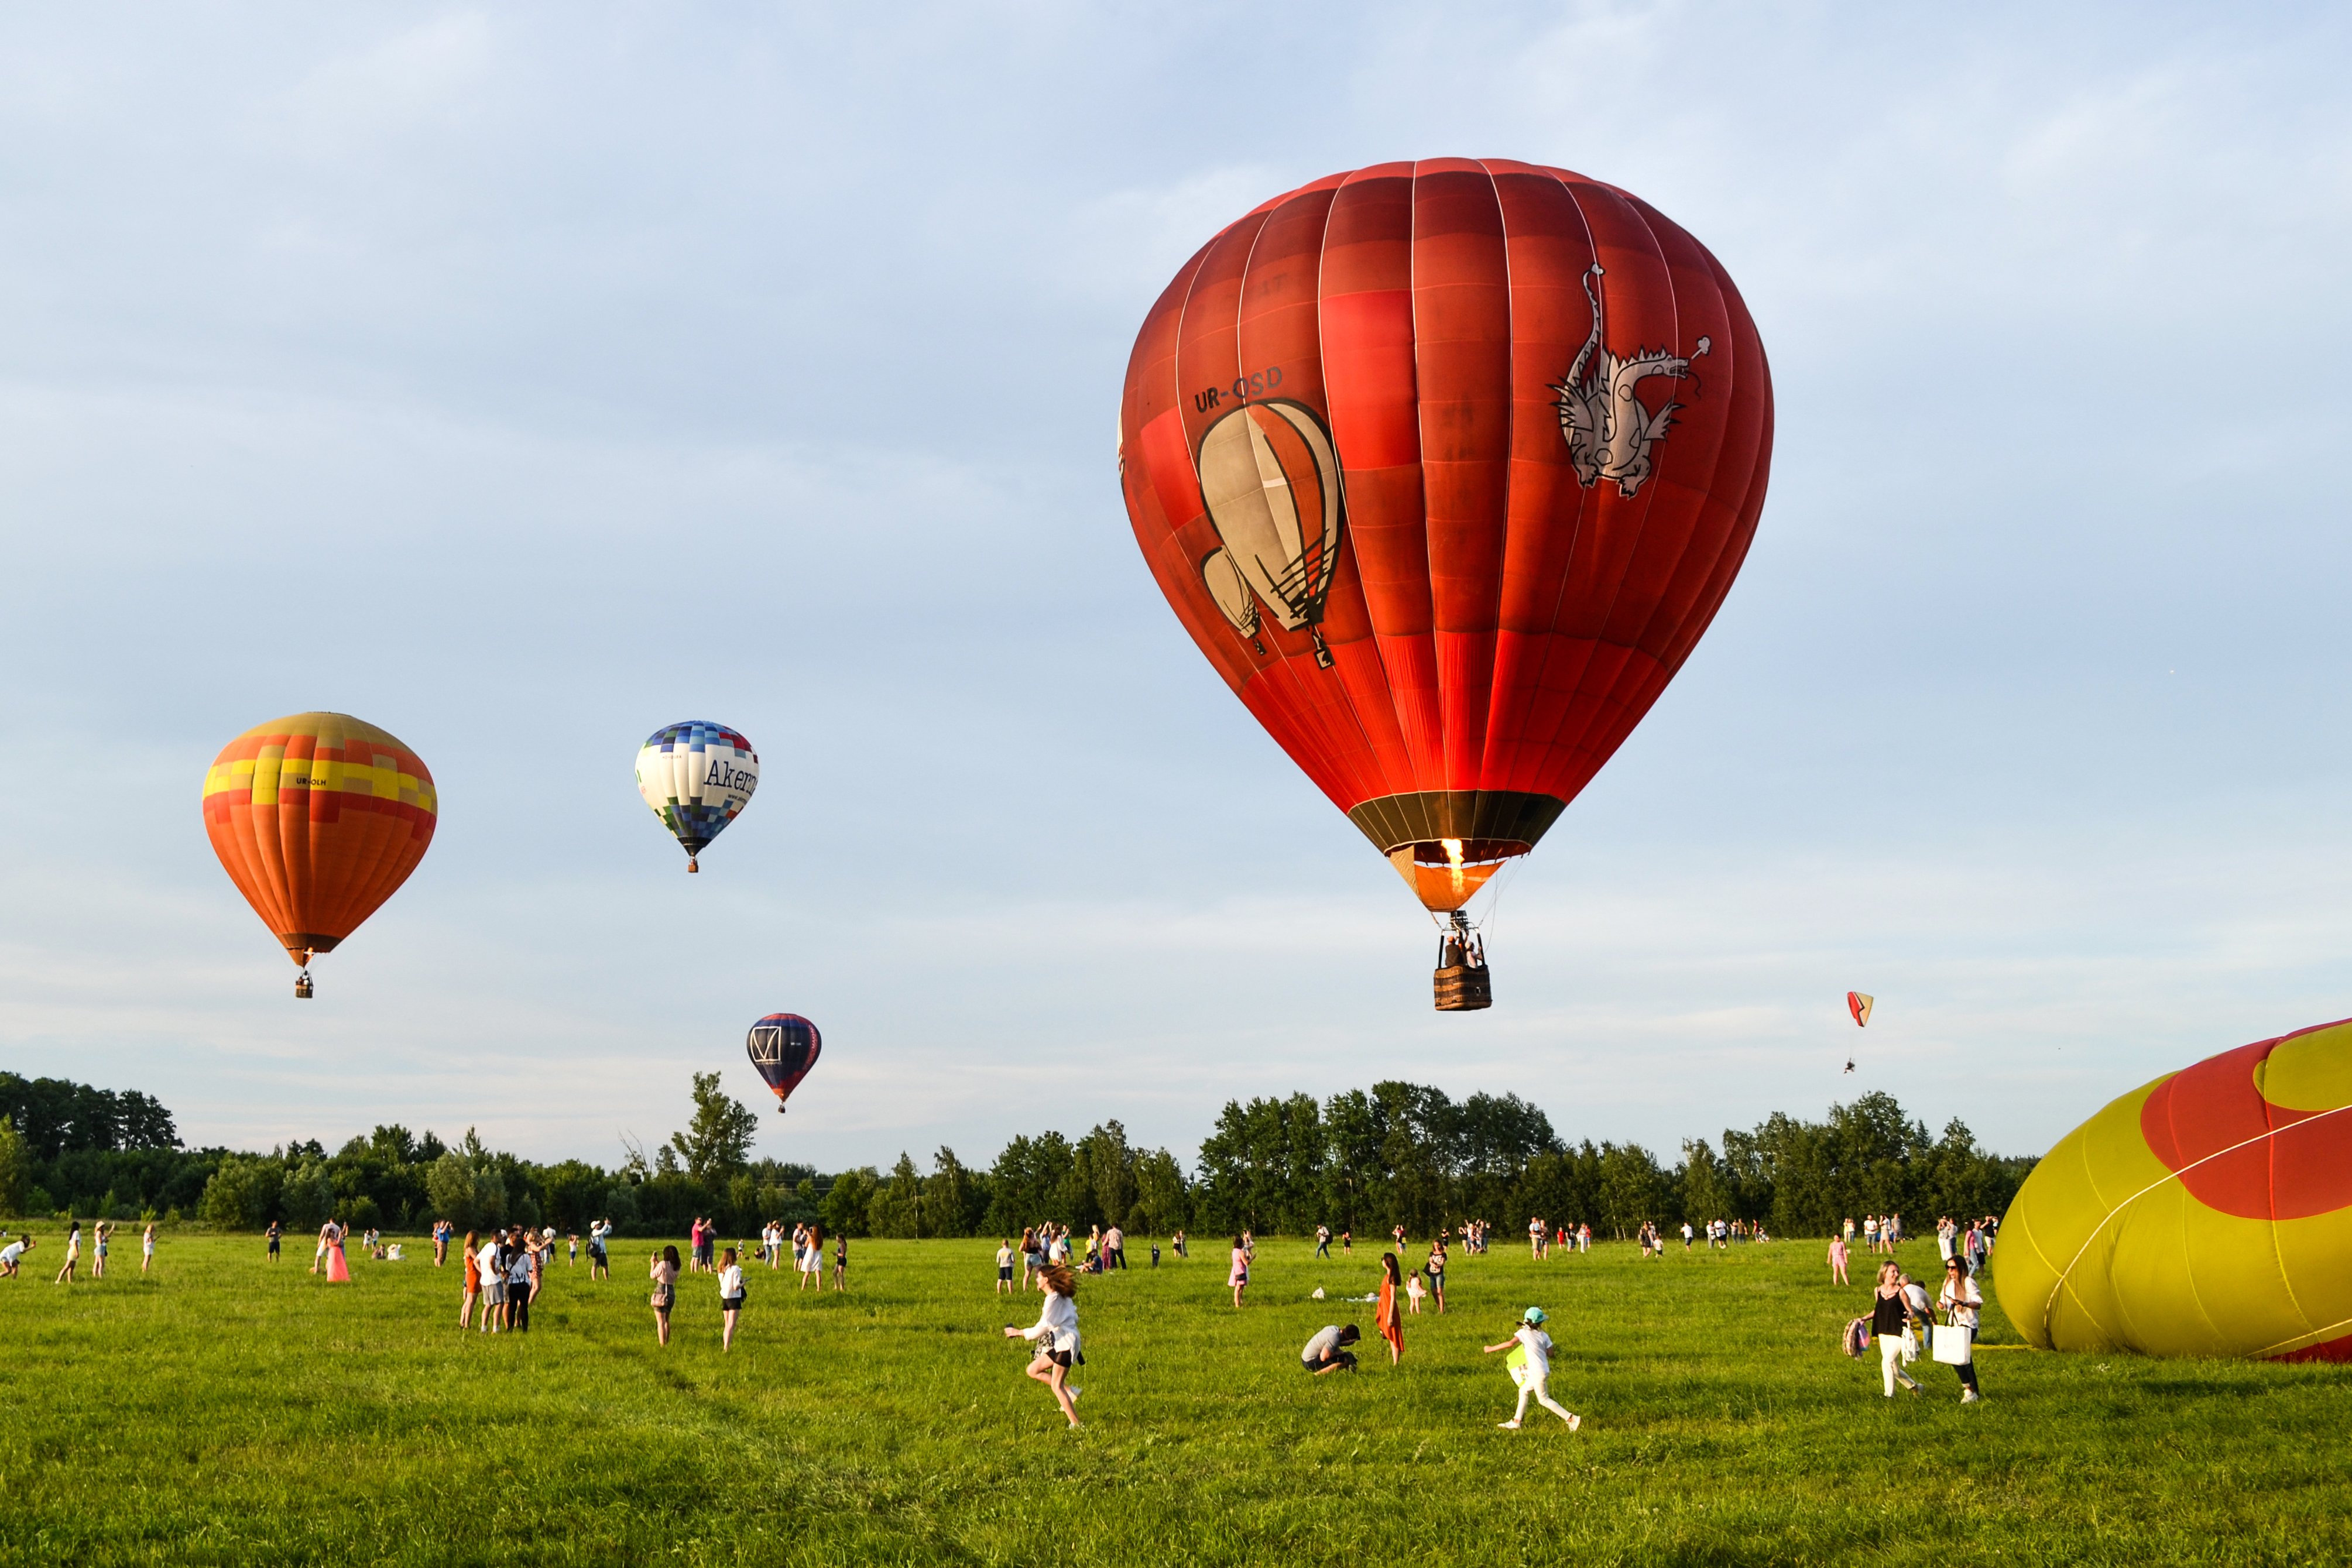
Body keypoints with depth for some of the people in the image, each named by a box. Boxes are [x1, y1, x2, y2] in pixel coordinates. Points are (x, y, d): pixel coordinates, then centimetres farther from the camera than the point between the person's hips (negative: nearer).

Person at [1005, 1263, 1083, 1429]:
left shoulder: (1053, 1298, -18)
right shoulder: (1063, 1296, 11)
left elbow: (1043, 1328, -19)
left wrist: (1019, 1333, -10)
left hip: (1065, 1343, -10)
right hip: (1060, 1343, 10)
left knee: (1056, 1387, -6)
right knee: (1033, 1370, 11)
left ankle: (1076, 1424, -3)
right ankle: (1070, 1392, 9)